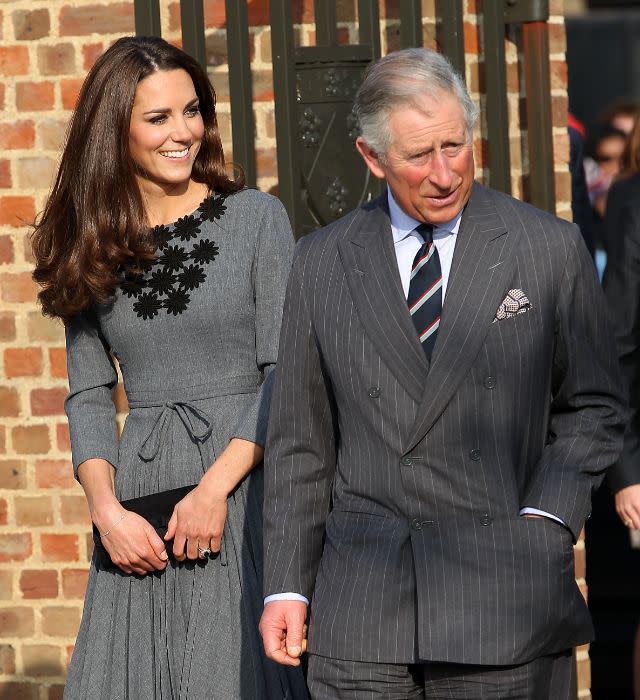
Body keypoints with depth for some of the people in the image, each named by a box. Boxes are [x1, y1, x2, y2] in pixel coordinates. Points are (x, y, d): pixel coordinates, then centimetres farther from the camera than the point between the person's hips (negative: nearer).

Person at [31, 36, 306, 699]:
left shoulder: (256, 217, 1)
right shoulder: (93, 246, 10)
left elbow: (286, 373, -3)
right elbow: (88, 394, 11)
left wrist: (216, 486, -13)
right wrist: (106, 507, -5)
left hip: (242, 494, -3)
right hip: (138, 523, 3)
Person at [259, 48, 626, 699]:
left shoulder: (549, 249, 3)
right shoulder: (321, 262, 8)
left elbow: (592, 407, 9)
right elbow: (298, 440, 9)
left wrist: (545, 519, -6)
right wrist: (286, 585, 4)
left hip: (502, 593, -1)